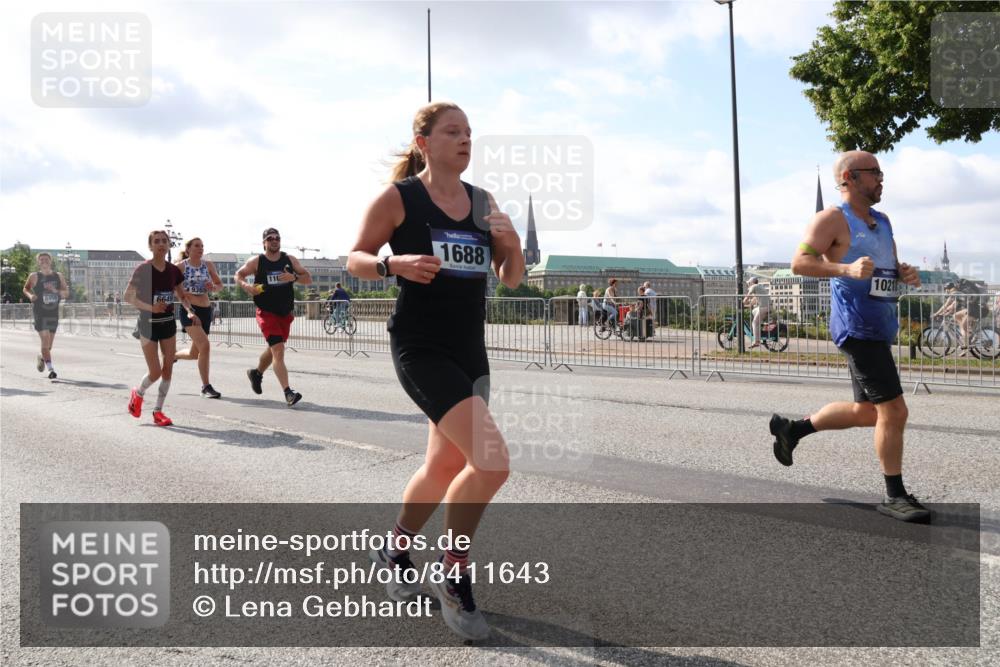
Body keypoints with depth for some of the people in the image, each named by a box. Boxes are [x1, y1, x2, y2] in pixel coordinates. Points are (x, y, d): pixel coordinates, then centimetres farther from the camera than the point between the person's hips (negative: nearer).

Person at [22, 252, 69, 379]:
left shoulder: (58, 276, 7)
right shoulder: (34, 277, 0)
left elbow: (67, 293, 5)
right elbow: (25, 289, 14)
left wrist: (56, 291, -14)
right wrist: (30, 295, -8)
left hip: (54, 313, 4)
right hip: (40, 313, -4)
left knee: (49, 344, 13)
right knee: (45, 341, -15)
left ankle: (41, 356, 45)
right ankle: (51, 369, -13)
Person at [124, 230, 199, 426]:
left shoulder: (173, 270, 2)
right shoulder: (143, 269, -12)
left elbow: (182, 296, 12)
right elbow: (128, 296, -13)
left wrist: (190, 311, -7)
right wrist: (150, 307, -26)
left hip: (168, 323, 5)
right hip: (148, 323, -4)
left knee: (168, 369, 1)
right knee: (155, 372, -5)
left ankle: (158, 411, 14)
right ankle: (138, 394, 28)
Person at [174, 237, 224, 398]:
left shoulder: (208, 265, 7)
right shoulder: (180, 266, -5)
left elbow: (220, 285, 16)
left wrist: (213, 287, -6)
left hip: (206, 311, 5)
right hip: (189, 310, -5)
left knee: (194, 354, 13)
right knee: (205, 345, -21)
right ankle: (206, 387, -12)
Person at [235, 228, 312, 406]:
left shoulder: (290, 260, 3)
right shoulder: (256, 261, -3)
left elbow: (309, 279, 2)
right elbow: (239, 275, 9)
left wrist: (294, 277, -18)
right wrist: (246, 286, -12)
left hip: (286, 314, 5)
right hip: (266, 313, -5)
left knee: (273, 350, 21)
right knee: (278, 350, -18)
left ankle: (257, 373, 50)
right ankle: (288, 393, -23)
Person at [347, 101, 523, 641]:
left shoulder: (483, 202, 10)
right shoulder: (398, 198, -5)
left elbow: (511, 279, 12)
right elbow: (355, 260, 0)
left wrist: (512, 245, -9)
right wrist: (394, 263, -20)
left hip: (470, 350, 7)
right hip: (421, 348, -7)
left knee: (445, 467, 17)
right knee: (491, 462, -19)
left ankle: (395, 553, 42)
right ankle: (455, 580, 3)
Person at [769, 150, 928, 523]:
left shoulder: (881, 221, 18)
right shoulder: (833, 219, -8)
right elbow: (799, 262, -16)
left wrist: (906, 273, 3)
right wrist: (846, 269, -30)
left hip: (880, 328, 9)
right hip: (857, 328, -9)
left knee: (867, 413, 16)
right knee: (894, 411, -10)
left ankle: (791, 429, 31)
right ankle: (895, 497, 2)